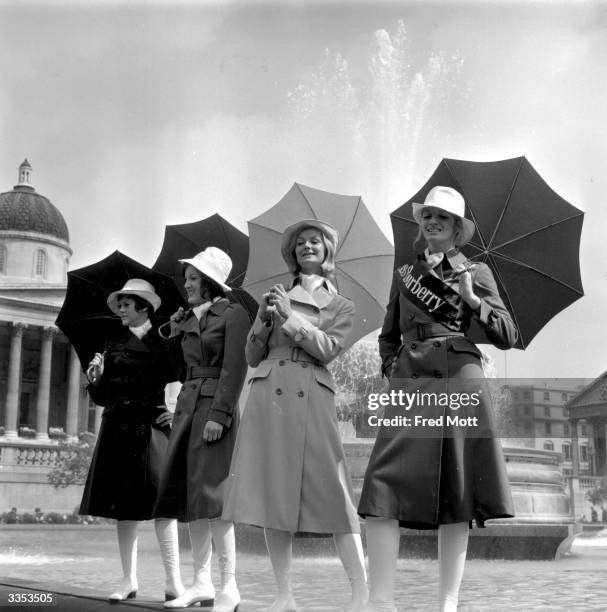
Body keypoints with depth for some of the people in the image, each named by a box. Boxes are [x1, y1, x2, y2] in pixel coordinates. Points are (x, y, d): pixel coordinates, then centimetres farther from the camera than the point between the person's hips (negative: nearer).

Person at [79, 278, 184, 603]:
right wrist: (96, 378, -8)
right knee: (123, 506, 4)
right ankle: (129, 580, 13)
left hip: (152, 427, -3)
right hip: (118, 429, 4)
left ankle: (173, 581, -5)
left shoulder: (165, 342, 3)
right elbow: (101, 397, 11)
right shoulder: (114, 346, 13)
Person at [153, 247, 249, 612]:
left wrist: (219, 415, -20)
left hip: (215, 407, -8)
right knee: (189, 495, 5)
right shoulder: (190, 319, 18)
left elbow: (235, 369, -12)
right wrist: (175, 335, 11)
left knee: (210, 492, -12)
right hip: (187, 406, 8)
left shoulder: (233, 314, -3)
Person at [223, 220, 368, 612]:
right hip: (267, 394, 2)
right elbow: (252, 357, 15)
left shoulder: (340, 306, 16)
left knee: (332, 491, -9)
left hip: (311, 399, -2)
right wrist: (265, 319, 0)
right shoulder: (277, 296, 20)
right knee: (273, 492, -2)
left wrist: (290, 317, -6)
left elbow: (327, 349, -2)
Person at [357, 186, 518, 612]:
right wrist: (392, 368, 10)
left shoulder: (475, 273, 13)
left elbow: (508, 336, 6)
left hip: (460, 381, -2)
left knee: (456, 496, -4)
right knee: (383, 489, -13)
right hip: (410, 382, 2)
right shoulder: (404, 275, 21)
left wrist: (472, 299, -8)